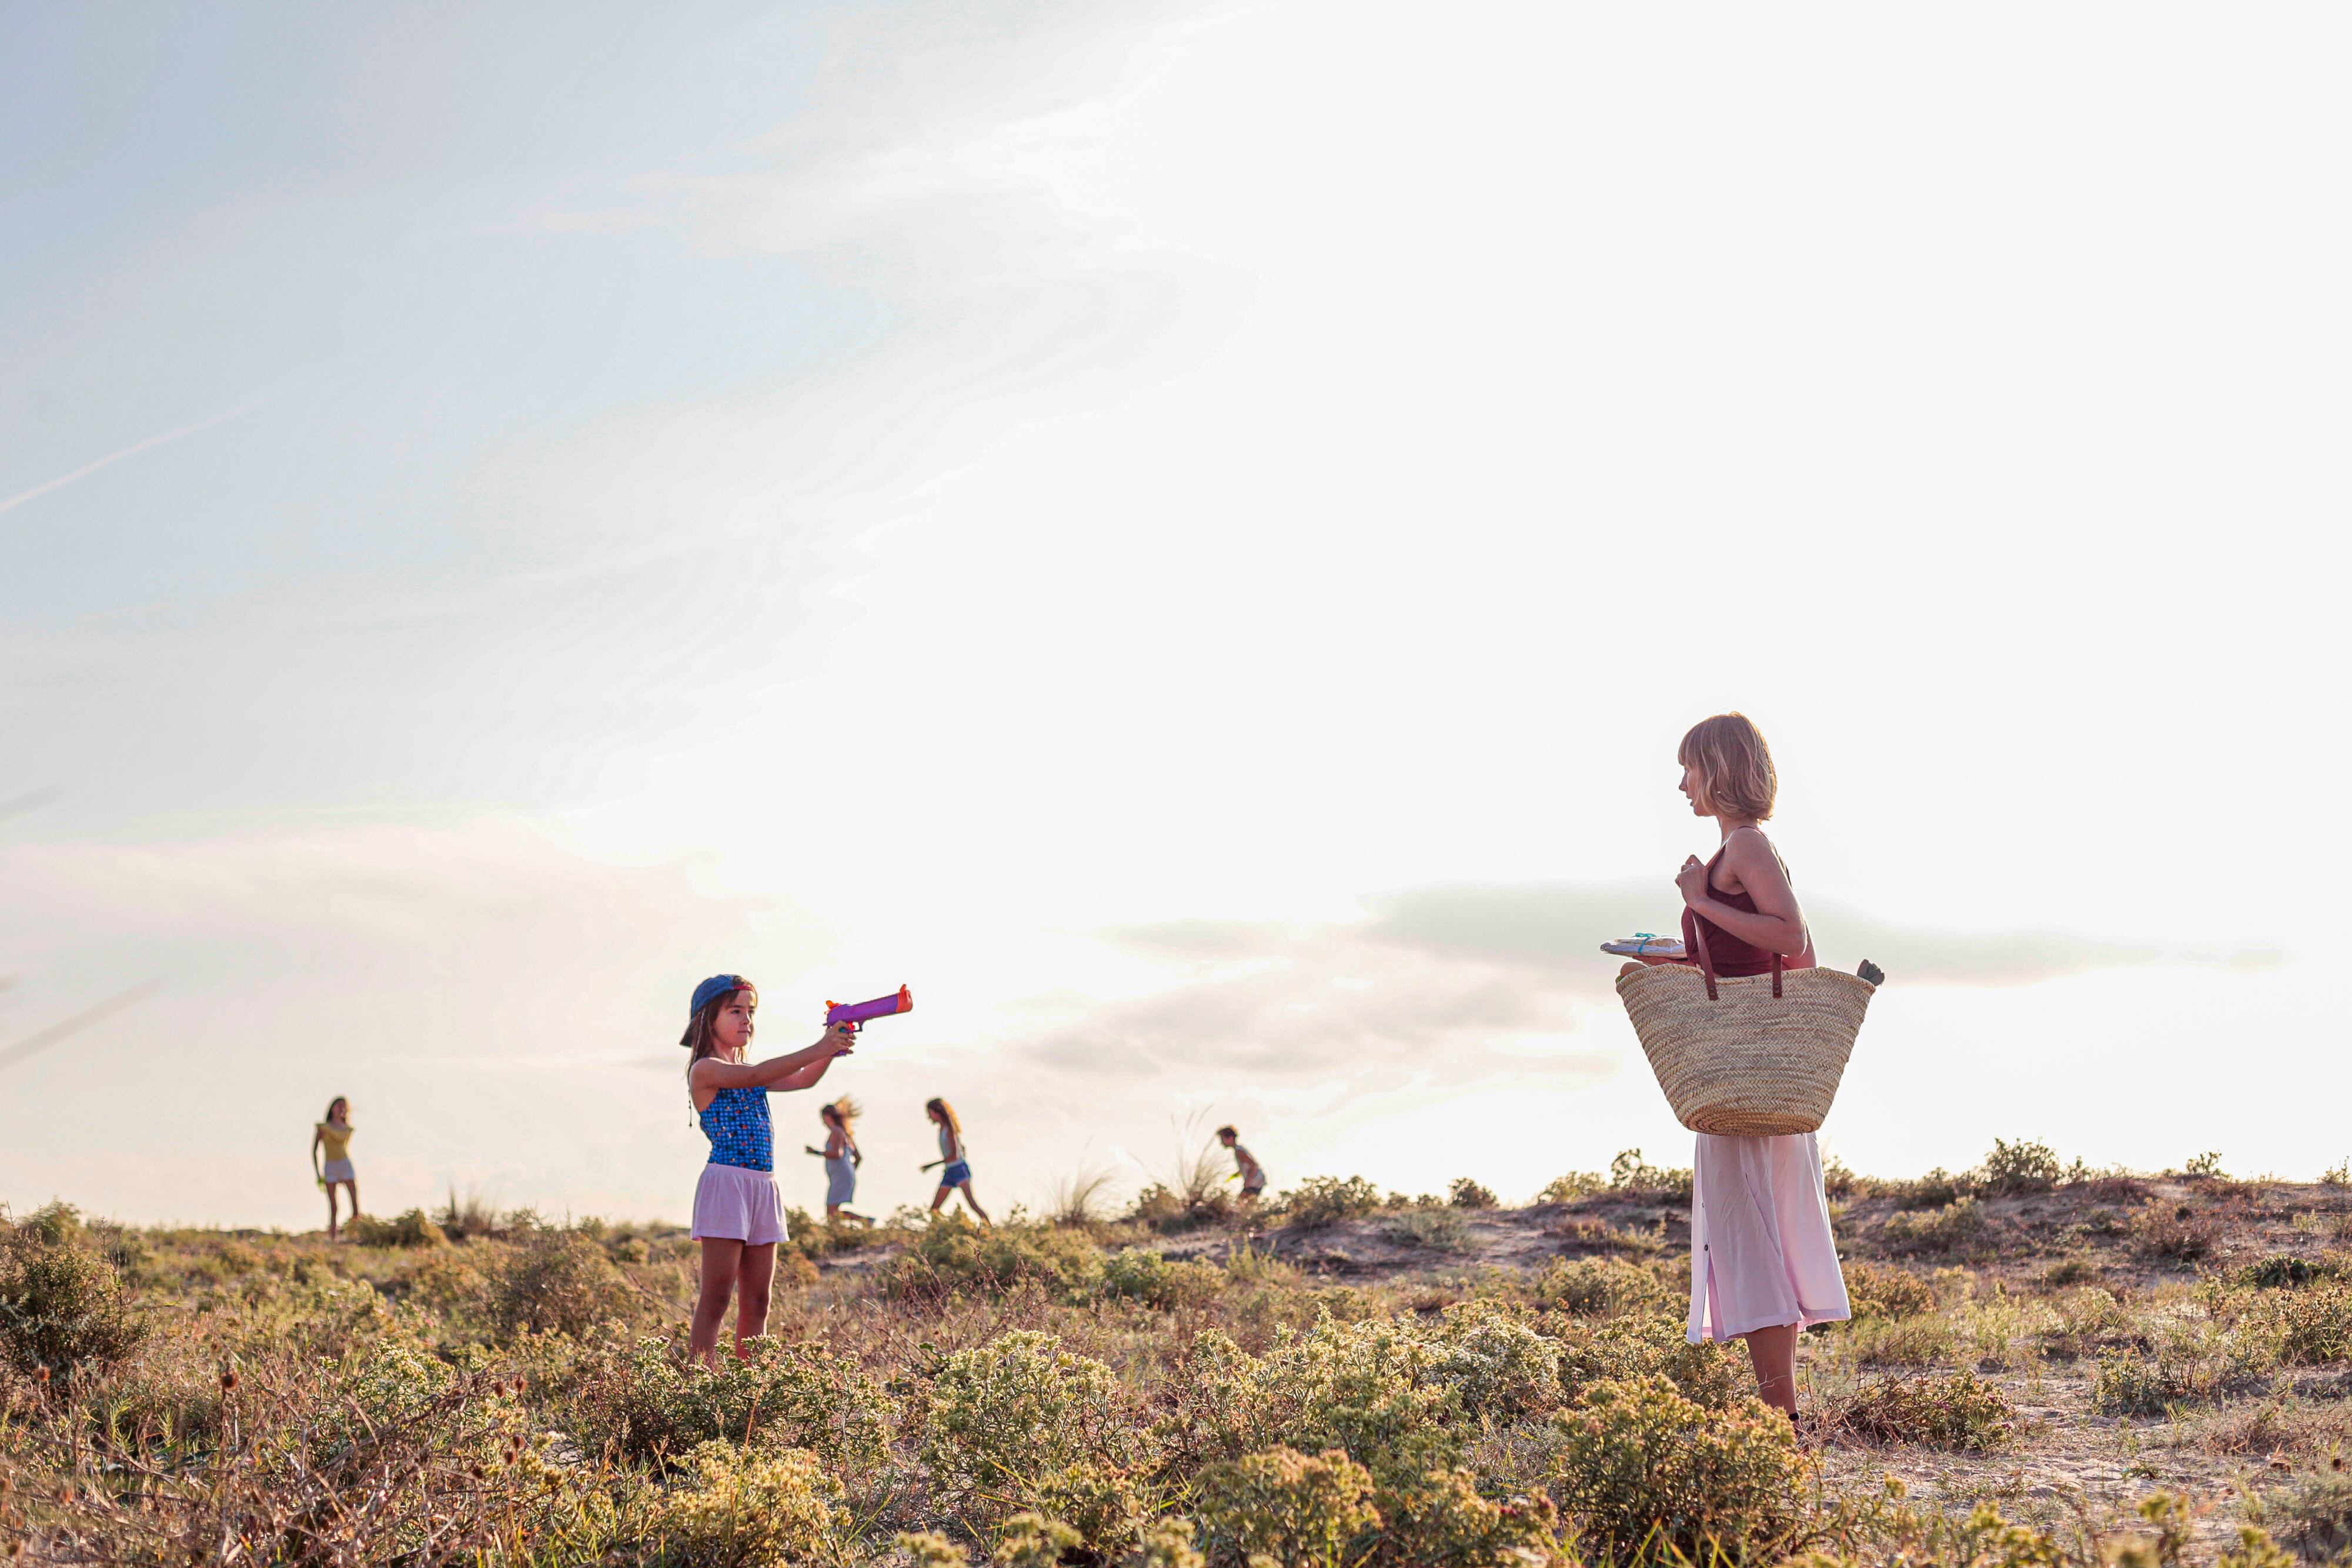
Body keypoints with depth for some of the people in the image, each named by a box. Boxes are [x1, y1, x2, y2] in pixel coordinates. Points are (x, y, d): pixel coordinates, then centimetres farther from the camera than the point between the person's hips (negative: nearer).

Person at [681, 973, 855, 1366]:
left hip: (764, 1187, 8)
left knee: (756, 1300, 6)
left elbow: (802, 1079, 10)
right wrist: (817, 1050, -27)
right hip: (726, 1182, -8)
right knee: (717, 1295, -9)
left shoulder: (746, 1068, 19)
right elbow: (754, 1077, -22)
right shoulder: (705, 1070, -6)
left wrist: (831, 1047, -8)